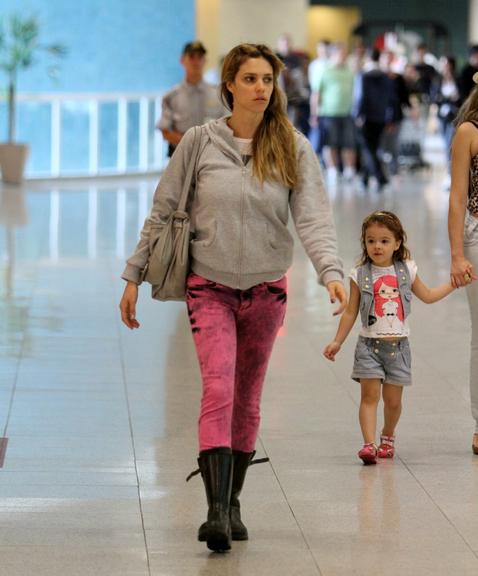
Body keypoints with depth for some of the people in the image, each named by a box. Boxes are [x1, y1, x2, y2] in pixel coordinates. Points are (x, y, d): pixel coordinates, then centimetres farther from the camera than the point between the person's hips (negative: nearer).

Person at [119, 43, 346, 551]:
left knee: (247, 398, 11)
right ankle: (216, 510, -21)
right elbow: (161, 213, 3)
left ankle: (231, 504, 23)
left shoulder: (292, 148, -3)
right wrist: (134, 276, 3)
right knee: (218, 390, -16)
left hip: (266, 289, 2)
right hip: (209, 286, -2)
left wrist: (331, 270, -28)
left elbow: (313, 217, -11)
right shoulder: (199, 142, -4)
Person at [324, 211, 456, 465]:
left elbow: (427, 296, 20)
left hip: (398, 345, 2)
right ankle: (369, 444, -19)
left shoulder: (406, 271, 4)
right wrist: (337, 342, 3)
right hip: (369, 345, -2)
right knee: (370, 395, -12)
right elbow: (351, 312, 5)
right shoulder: (360, 275, -2)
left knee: (393, 400, 6)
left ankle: (388, 436, 31)